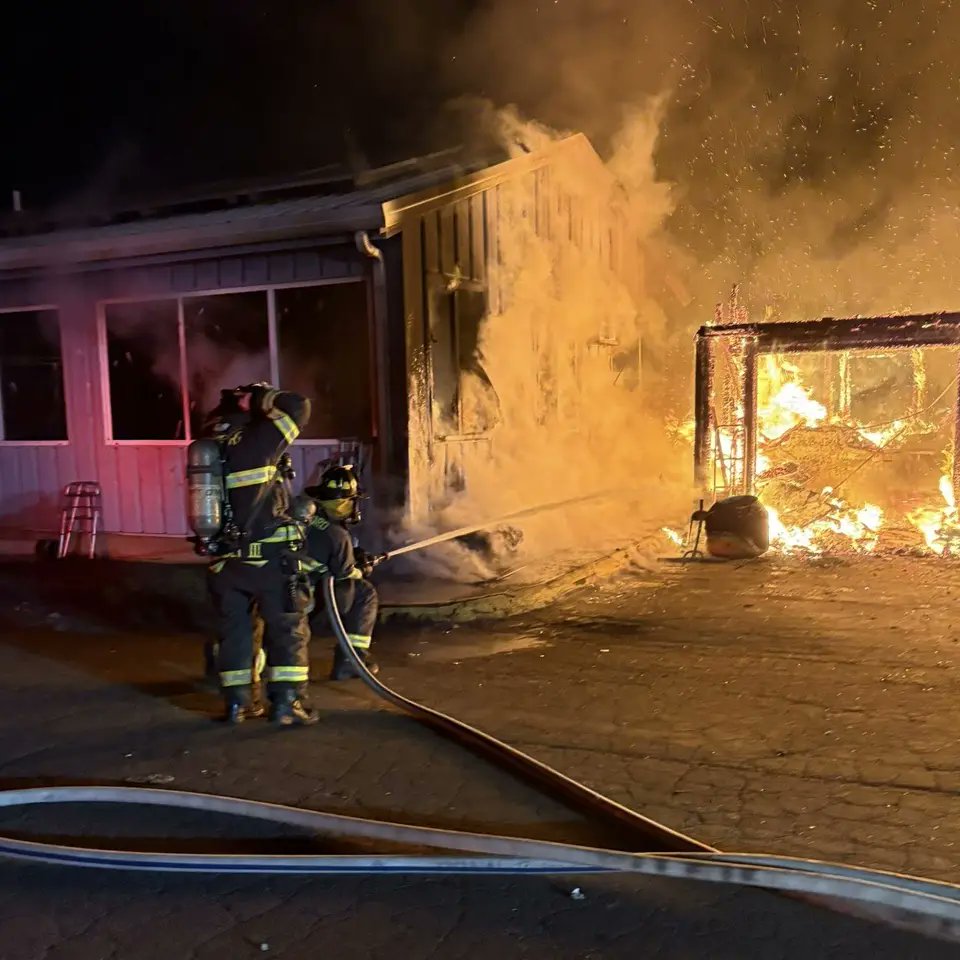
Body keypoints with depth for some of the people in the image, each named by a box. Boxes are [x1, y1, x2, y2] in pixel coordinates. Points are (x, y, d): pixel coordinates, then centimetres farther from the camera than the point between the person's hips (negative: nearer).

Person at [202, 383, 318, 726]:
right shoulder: (256, 441, -11)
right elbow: (298, 406, -5)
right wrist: (265, 398, 7)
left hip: (226, 559, 6)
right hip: (270, 558, -6)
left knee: (234, 630, 15)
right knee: (287, 630, 5)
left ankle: (237, 701, 22)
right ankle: (286, 703, 5)